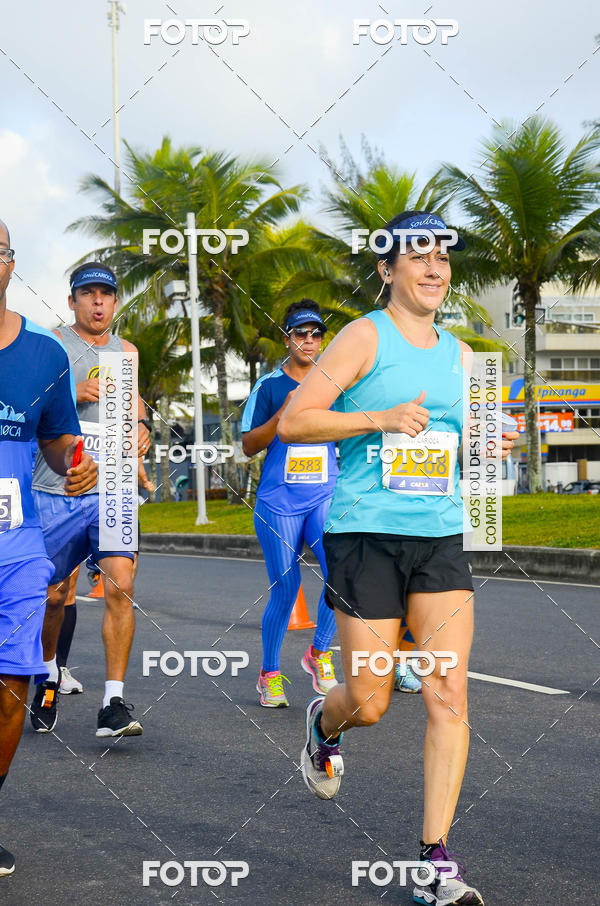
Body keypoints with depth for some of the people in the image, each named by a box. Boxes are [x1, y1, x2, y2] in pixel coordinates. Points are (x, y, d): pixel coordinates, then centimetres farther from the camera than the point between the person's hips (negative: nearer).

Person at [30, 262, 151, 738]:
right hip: (55, 490, -2)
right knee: (52, 595, 8)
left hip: (111, 492, 2)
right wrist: (75, 394, -21)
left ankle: (114, 705, -13)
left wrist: (140, 424, 5)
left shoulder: (126, 351, 14)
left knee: (120, 586, -15)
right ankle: (48, 673, 38)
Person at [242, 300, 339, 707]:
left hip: (326, 496, 2)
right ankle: (270, 674, 17)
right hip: (279, 501, -2)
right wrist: (283, 414, -15)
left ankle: (319, 651, 3)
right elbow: (249, 446, -1)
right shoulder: (269, 386, 2)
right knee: (285, 590, -1)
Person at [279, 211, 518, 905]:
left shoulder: (458, 353, 15)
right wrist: (382, 418, -17)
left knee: (448, 698, -6)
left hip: (440, 538, 5)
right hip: (364, 535, -5)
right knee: (369, 703, 0)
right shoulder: (365, 336, -3)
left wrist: (491, 444, 4)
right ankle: (323, 724, 38)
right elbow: (292, 422, -8)